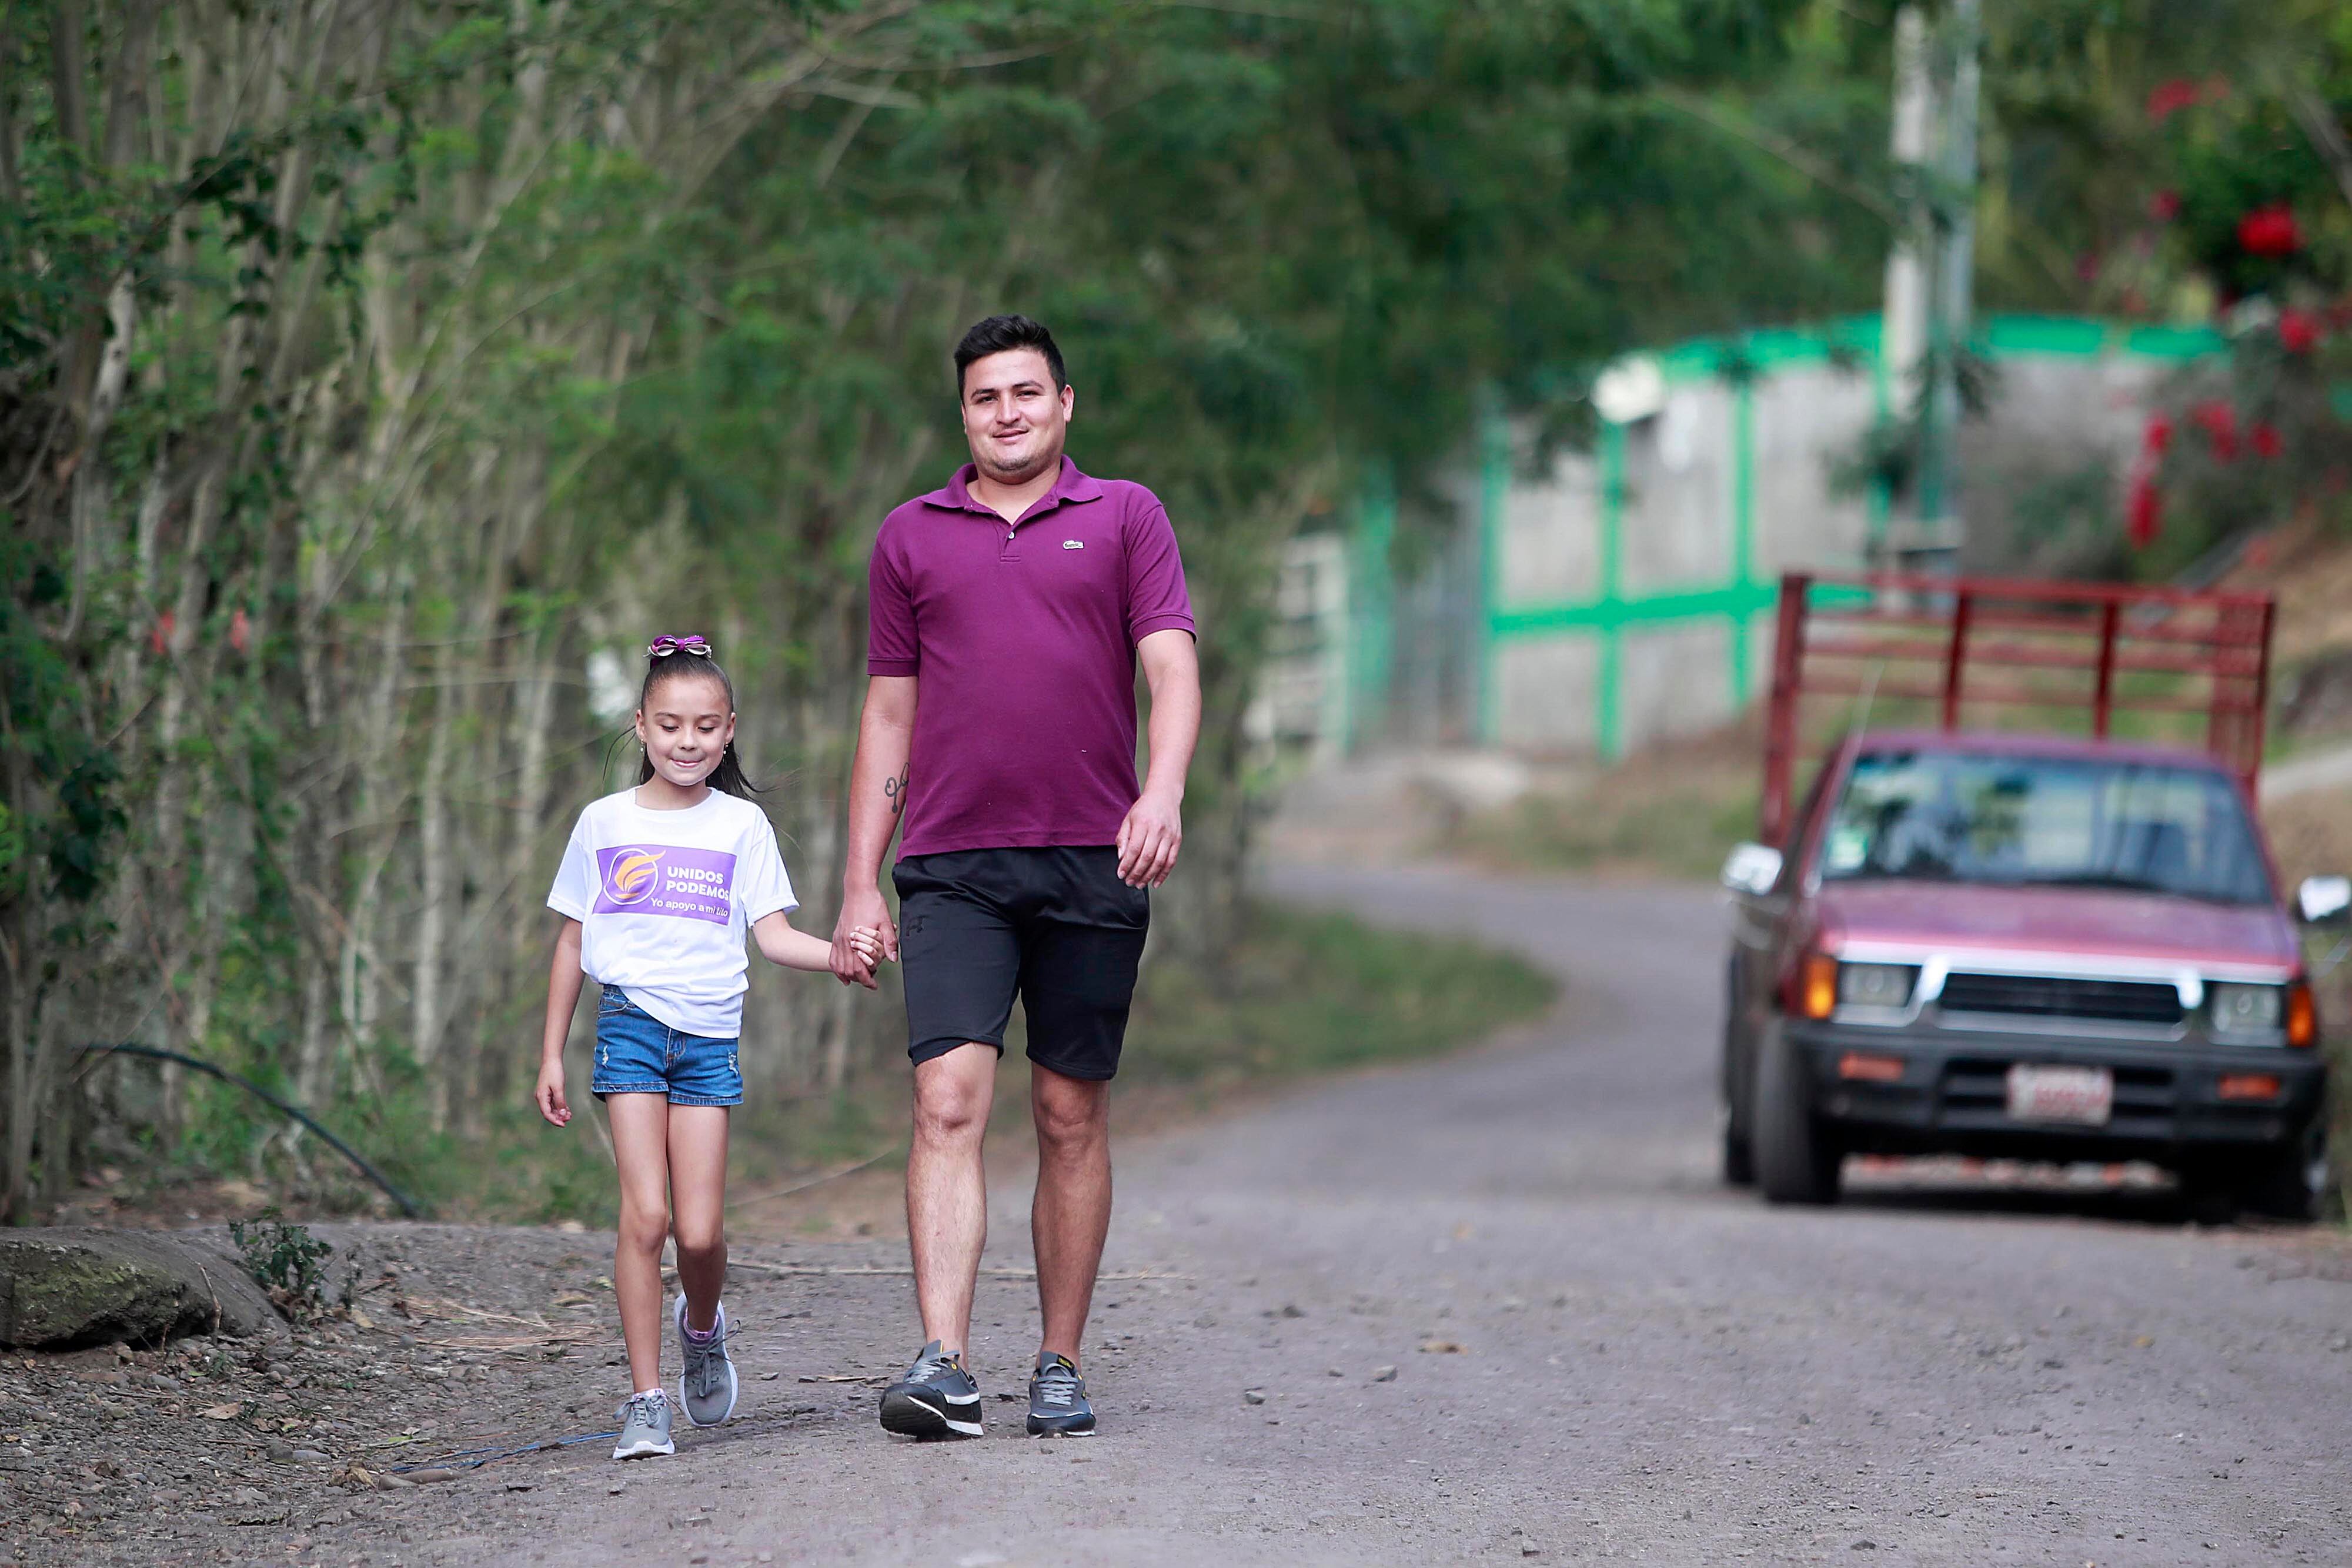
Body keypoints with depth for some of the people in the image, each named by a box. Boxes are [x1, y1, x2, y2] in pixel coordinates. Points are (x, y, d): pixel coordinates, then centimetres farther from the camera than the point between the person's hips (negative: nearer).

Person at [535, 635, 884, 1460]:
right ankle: (645, 1402, -9)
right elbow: (573, 942, 14)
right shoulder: (604, 824, 8)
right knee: (645, 1214, -14)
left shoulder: (741, 825, 8)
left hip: (709, 1034, 1)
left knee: (700, 1231, -7)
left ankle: (702, 1328, 28)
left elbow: (773, 934, 4)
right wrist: (552, 1053, 12)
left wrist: (839, 950, -15)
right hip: (632, 1021, -1)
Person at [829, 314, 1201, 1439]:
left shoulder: (1125, 517, 8)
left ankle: (1060, 1368, 13)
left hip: (1094, 863, 0)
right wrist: (859, 887, 8)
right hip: (952, 869, 0)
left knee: (1072, 1119, 5)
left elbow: (1172, 668, -2)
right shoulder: (909, 537, 12)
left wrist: (1163, 791, -21)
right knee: (948, 1104, -13)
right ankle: (944, 1368, -21)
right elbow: (889, 715, 14)